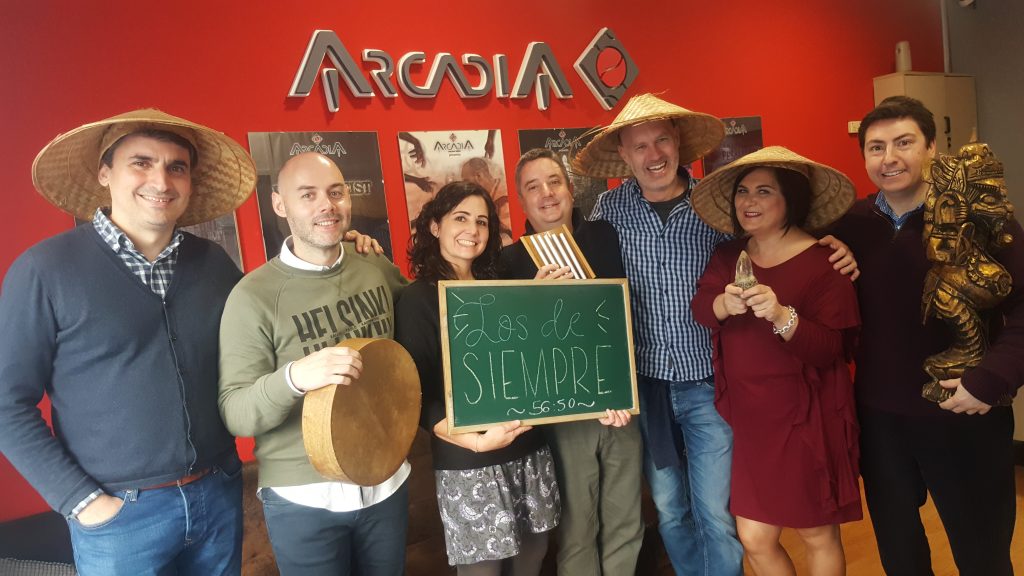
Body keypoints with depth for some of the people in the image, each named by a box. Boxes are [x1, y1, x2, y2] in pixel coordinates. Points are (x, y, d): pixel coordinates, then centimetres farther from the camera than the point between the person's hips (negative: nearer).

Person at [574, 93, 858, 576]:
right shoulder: (610, 208, -4)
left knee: (715, 514, 3)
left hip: (709, 381, -2)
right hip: (645, 382, 2)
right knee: (669, 510, 17)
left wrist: (830, 254, -15)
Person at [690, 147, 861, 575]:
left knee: (818, 535, 13)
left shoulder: (823, 261, -12)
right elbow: (699, 309, -6)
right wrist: (723, 304, -27)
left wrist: (782, 316, -33)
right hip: (749, 417, 5)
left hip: (806, 419, -4)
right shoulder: (729, 255, 6)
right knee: (754, 539, 10)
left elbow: (831, 348, -17)